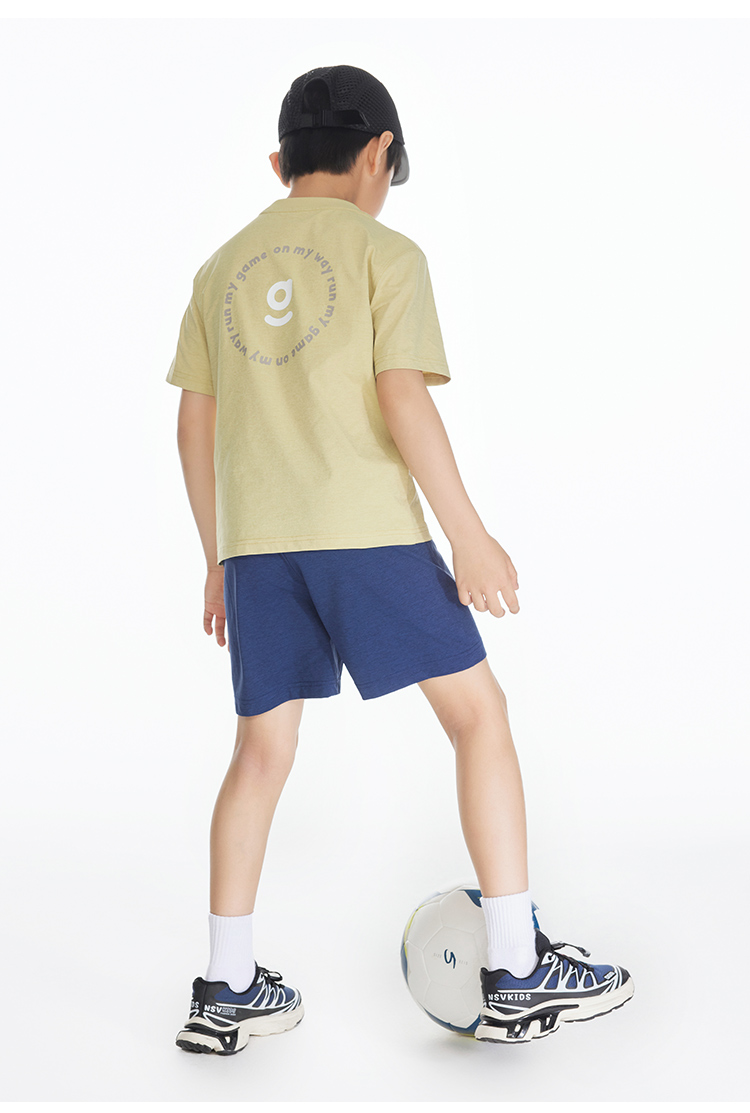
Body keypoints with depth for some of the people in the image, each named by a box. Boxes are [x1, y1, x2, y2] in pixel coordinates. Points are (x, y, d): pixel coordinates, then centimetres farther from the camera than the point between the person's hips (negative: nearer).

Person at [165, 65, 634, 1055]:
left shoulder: (223, 269, 15)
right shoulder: (385, 253, 0)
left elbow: (194, 424, 14)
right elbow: (402, 401, -11)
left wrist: (218, 559, 20)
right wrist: (469, 532, -7)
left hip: (256, 539, 6)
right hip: (368, 527, -5)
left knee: (262, 751, 12)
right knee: (478, 713, 4)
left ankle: (227, 992, 16)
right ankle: (518, 975, 3)